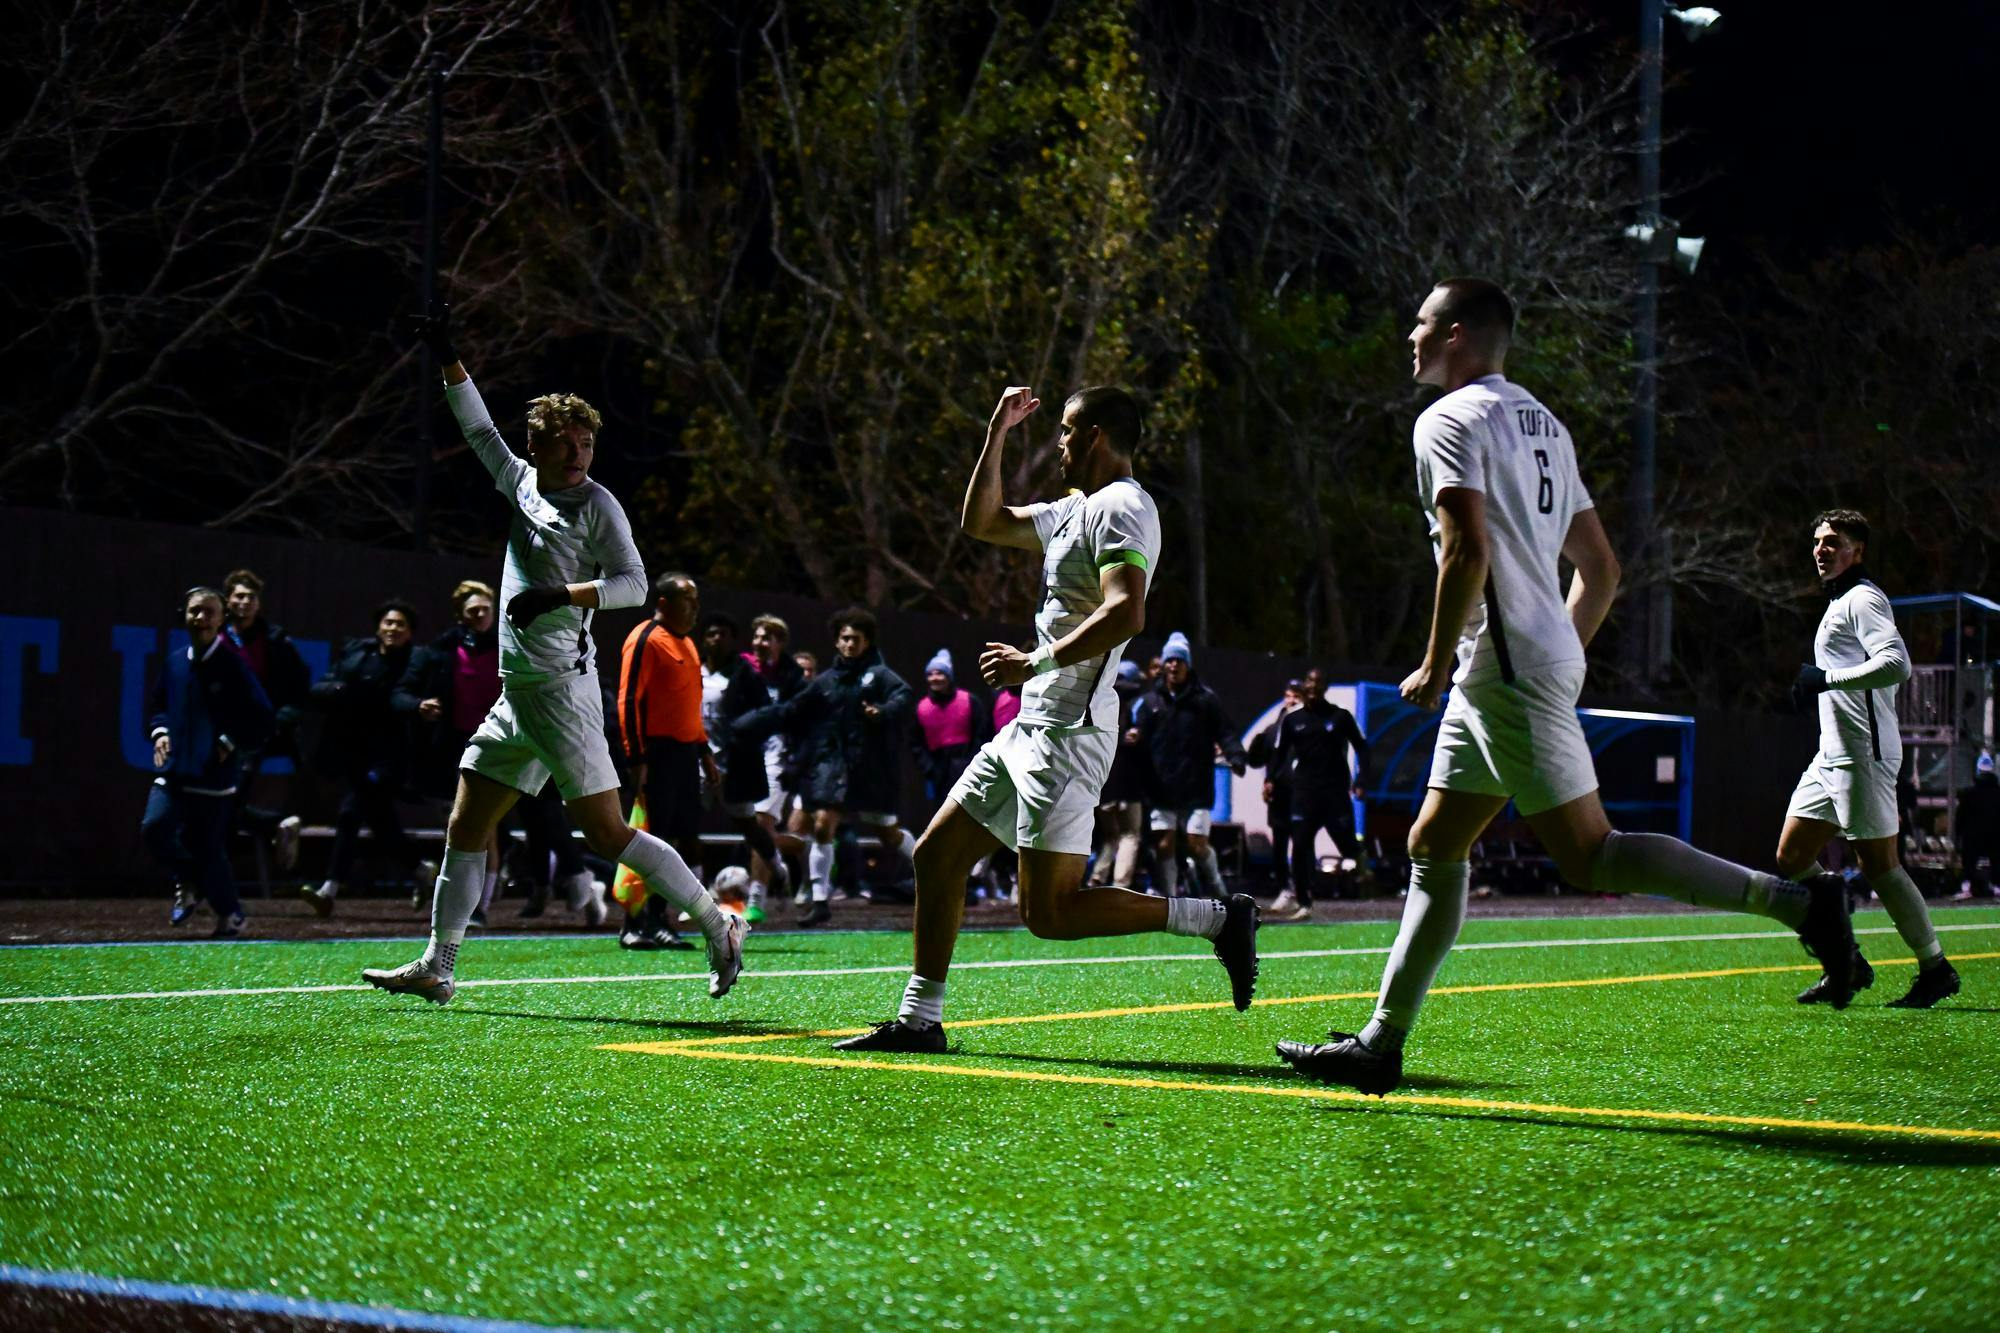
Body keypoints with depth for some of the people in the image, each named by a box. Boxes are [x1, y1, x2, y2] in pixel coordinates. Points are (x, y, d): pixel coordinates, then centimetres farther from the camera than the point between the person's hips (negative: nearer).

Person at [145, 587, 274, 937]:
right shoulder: (174, 663, 7)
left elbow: (261, 722, -4)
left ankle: (230, 915, 22)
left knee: (208, 851, -1)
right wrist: (160, 731, 5)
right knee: (154, 828, -14)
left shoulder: (234, 667, -6)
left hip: (214, 777, -4)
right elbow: (159, 706, 23)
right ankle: (187, 883, 14)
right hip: (174, 772, 4)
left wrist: (230, 743, -13)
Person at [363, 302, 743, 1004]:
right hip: (517, 690, 8)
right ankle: (437, 967, 14)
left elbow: (633, 583, -11)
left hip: (562, 686, -8)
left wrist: (562, 594, -23)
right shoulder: (521, 482, 13)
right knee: (465, 827, 8)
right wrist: (448, 359, 23)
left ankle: (718, 923, -1)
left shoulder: (597, 505, -5)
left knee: (607, 832, -10)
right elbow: (480, 430, 25)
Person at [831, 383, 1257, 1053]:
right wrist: (997, 433, 24)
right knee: (936, 854, 12)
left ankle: (1218, 918, -7)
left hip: (1069, 731, -10)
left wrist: (1036, 662, -21)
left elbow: (1127, 613, -26)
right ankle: (919, 1018, 18)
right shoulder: (1076, 509, 19)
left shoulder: (1121, 506, -11)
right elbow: (982, 522, 31)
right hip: (1032, 725, 10)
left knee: (1048, 912, -13)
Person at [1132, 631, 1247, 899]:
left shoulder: (1205, 699, 3)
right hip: (1161, 789, 2)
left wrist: (1236, 757, -16)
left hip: (1196, 788, -2)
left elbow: (1225, 732, 0)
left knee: (1197, 845, -4)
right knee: (1164, 845, 1)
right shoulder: (1150, 701, 9)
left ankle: (1218, 893, 17)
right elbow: (1140, 734, 5)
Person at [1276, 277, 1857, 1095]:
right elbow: (1601, 568, 20)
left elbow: (1468, 550, -21)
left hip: (1508, 667, -10)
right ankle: (1381, 1043, 14)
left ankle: (1797, 902, -12)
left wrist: (1437, 664, -13)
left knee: (1587, 854, -10)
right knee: (1433, 848, 12)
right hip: (1545, 660, 10)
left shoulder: (1450, 420, -8)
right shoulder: (1541, 423, 20)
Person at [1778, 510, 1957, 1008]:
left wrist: (1827, 678, -21)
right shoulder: (1840, 603, 23)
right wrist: (1815, 690, 15)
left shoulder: (1862, 598, -8)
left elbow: (1896, 664, -23)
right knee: (1791, 858, 6)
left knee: (1878, 864, -7)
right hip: (1832, 755, 10)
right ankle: (1847, 964, 11)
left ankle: (1936, 968, 3)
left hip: (1863, 753, -10)